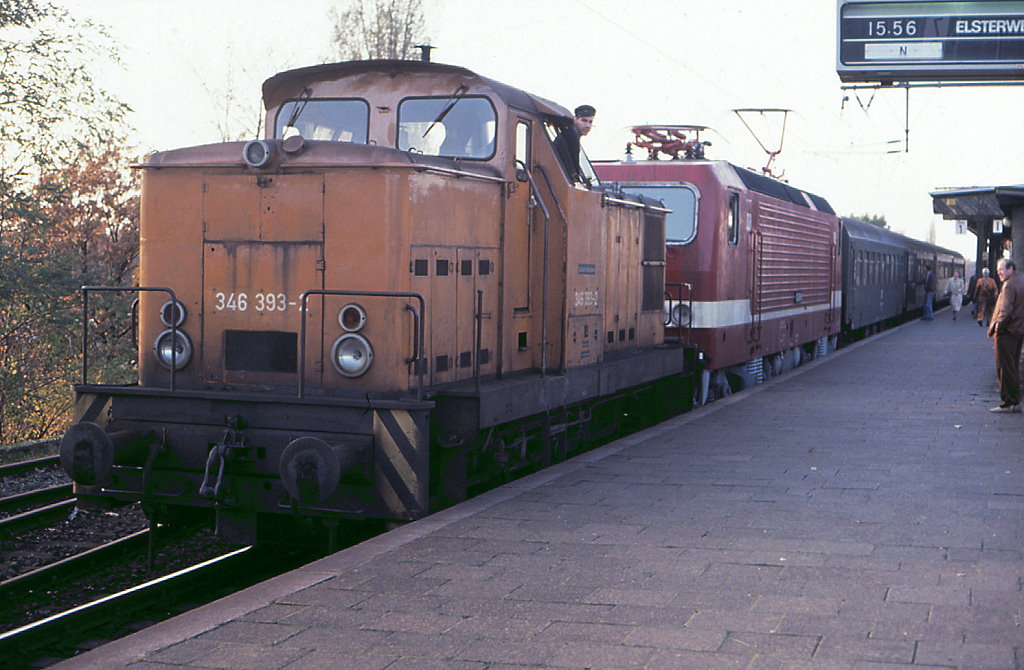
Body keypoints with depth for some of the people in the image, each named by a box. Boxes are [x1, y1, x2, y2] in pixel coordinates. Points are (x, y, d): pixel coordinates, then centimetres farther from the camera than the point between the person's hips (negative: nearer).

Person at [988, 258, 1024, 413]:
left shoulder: (1009, 285, -15)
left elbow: (1006, 310, -22)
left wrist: (996, 327, -12)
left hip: (1007, 331, -9)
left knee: (1005, 368, -4)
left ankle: (1008, 403, -3)